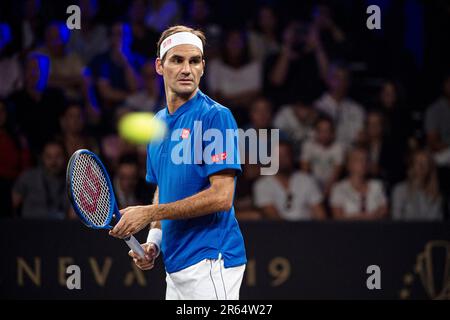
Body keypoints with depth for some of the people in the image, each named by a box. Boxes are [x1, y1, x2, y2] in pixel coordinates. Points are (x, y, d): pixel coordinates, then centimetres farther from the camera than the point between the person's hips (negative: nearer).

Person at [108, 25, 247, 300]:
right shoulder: (158, 123, 14)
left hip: (210, 260, -7)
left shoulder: (215, 117, -10)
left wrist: (149, 213, -14)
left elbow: (221, 197, -17)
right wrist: (154, 240, 6)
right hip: (176, 265, 8)